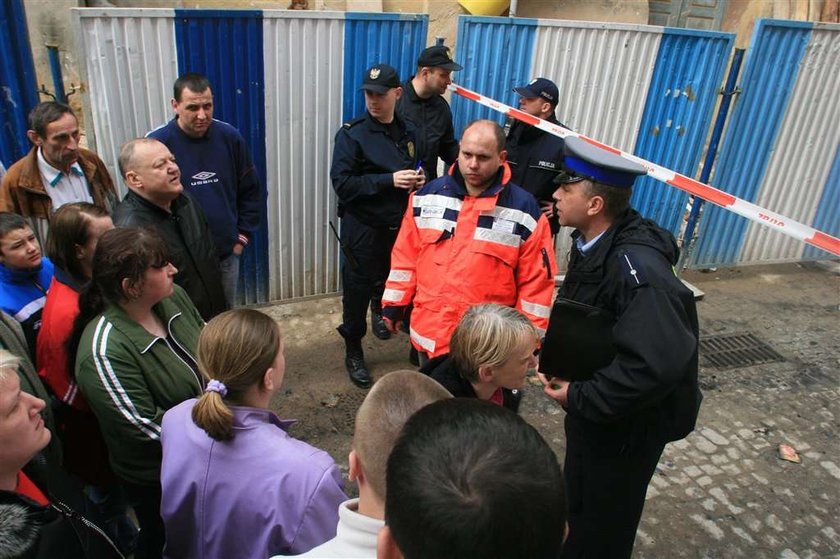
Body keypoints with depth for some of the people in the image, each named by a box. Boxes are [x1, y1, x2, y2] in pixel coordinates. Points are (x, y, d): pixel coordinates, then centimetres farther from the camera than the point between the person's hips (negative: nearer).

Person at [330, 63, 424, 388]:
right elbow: (342, 184, -18)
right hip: (363, 229, -4)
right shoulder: (351, 134, -10)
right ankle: (353, 352, 23)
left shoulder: (408, 132, 7)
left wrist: (419, 180, -3)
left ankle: (380, 308, 47)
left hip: (399, 226, 5)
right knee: (357, 292, 5)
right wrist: (389, 180, -24)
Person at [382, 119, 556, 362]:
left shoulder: (524, 210, -10)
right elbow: (406, 256, 7)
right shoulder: (428, 196, 0)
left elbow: (536, 282, -7)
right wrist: (394, 304, 8)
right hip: (429, 332, 3)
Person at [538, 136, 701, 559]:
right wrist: (558, 363, -1)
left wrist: (579, 398, -28)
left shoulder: (637, 267, -33)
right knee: (576, 505, 30)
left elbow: (658, 363, -39)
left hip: (628, 421, -8)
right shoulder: (592, 242, -4)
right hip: (590, 405, 8)